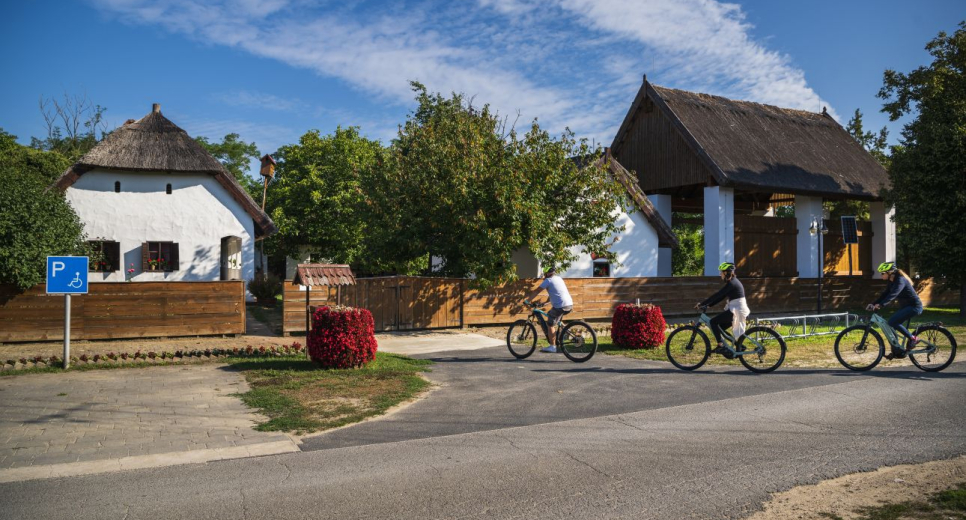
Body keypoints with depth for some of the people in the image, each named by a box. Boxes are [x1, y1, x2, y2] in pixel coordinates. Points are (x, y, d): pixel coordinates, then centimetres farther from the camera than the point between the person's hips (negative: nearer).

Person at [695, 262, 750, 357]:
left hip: (736, 311, -10)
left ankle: (720, 346, -10)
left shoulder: (731, 283, -15)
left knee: (713, 321, -11)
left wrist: (702, 304, -17)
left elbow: (717, 295, -20)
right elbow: (720, 296, 17)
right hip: (737, 310, 10)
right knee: (719, 327, 12)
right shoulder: (732, 282, 15)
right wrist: (708, 305, 11)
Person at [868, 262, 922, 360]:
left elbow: (892, 295, -35)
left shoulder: (900, 280, -21)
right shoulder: (892, 281, 7)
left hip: (914, 306, -9)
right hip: (905, 306, 10)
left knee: (892, 322, -22)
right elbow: (885, 294, 6)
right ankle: (897, 352, 9)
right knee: (891, 326, 2)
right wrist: (873, 303, -7)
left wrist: (880, 305, -46)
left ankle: (913, 338, -8)